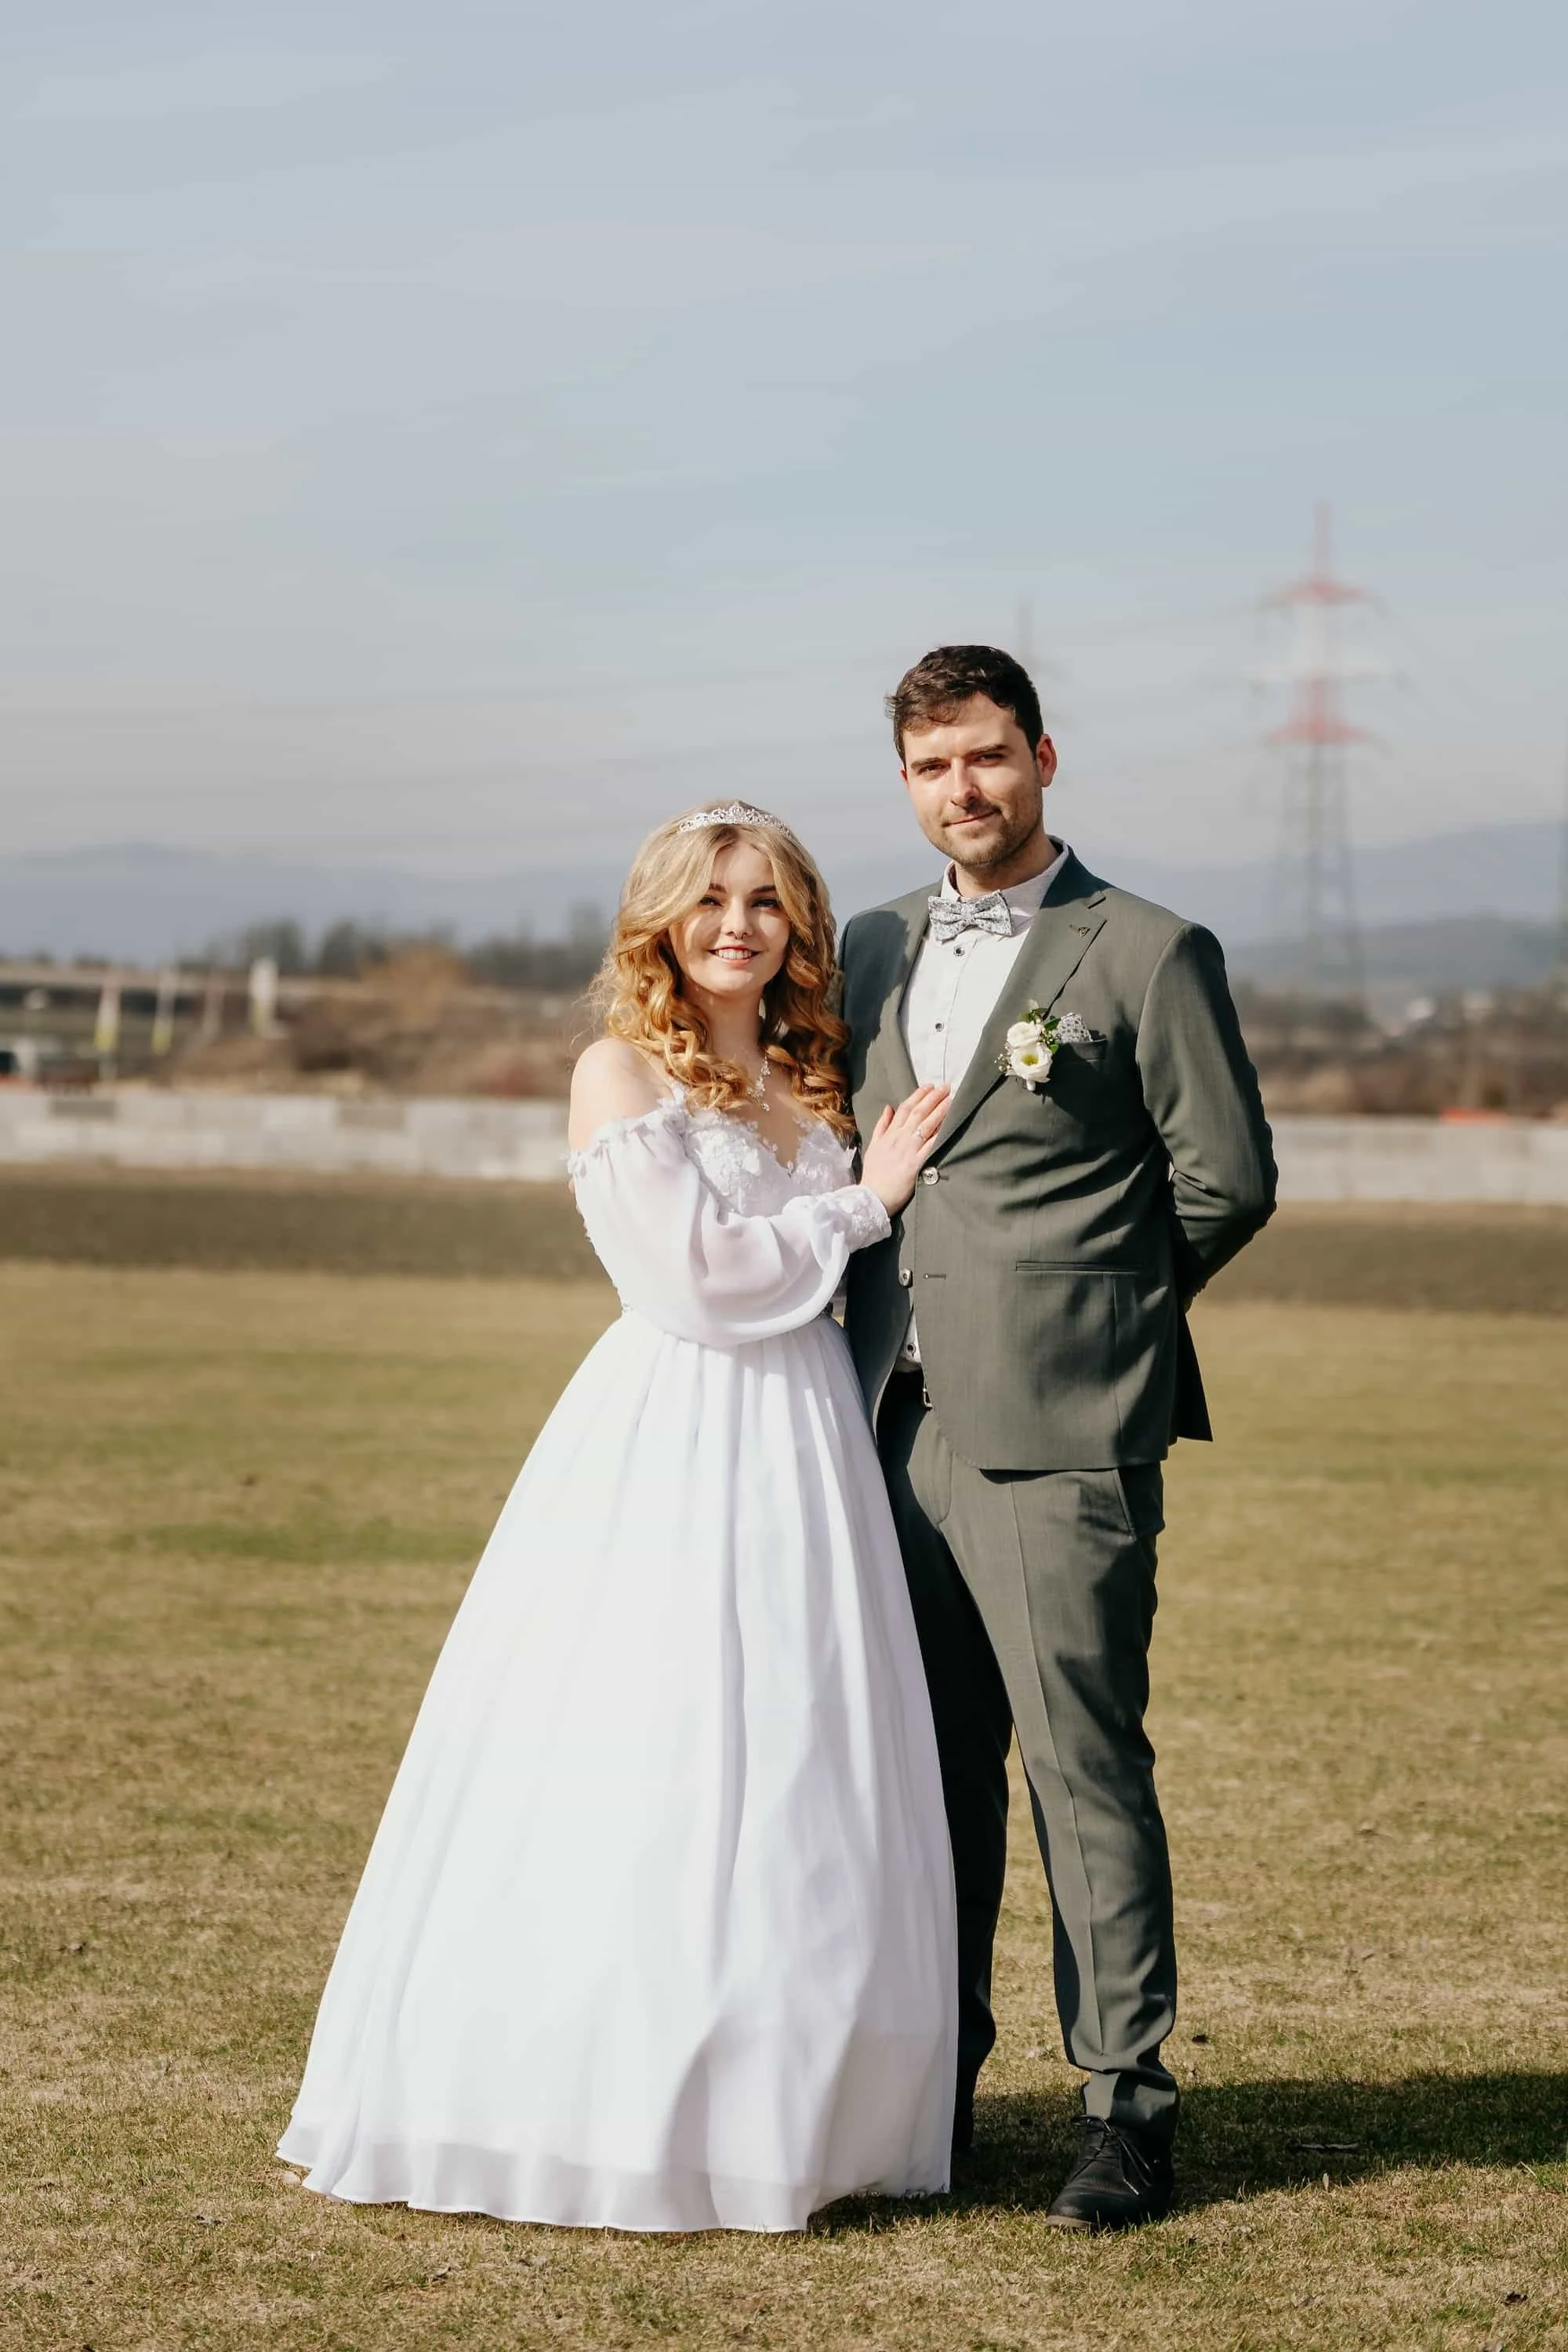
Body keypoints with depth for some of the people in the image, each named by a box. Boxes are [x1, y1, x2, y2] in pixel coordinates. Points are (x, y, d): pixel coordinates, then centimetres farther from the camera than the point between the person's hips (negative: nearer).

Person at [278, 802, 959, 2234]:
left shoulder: (808, 1080, 16)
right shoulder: (623, 1072, -4)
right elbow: (690, 1272, -13)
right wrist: (859, 1205, -6)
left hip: (804, 1444, 7)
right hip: (673, 1440, -7)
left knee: (796, 1782, 7)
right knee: (643, 1780, -5)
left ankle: (775, 2105, 15)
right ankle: (614, 2118, 4)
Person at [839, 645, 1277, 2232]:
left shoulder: (1148, 954, -3)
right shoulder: (876, 952, 15)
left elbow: (1229, 1180, 0)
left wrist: (1091, 1315, 8)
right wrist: (889, 1322, 13)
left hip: (1057, 1434, -5)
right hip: (899, 1428, 6)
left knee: (1084, 1769, -5)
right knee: (927, 1773, 11)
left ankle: (1126, 2110, 3)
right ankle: (928, 2089, 20)